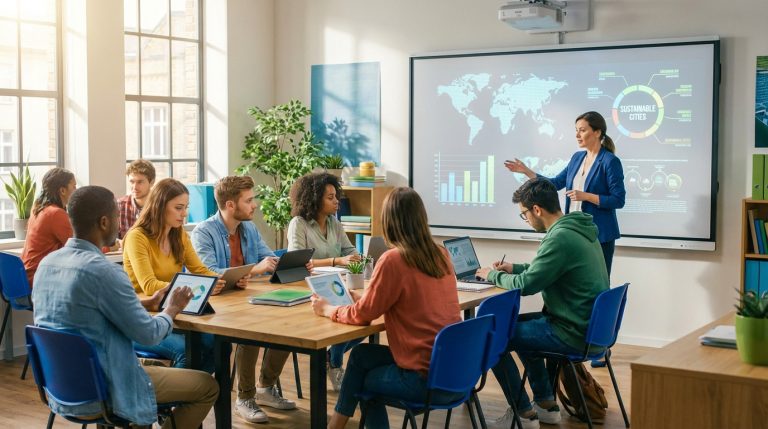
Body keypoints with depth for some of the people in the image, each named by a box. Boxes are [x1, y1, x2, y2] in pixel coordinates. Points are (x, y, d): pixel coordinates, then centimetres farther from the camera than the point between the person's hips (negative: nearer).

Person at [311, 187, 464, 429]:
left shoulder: (393, 260, -16)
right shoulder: (441, 255, 5)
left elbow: (362, 315, -6)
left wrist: (327, 309, 11)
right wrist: (363, 298, 24)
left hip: (429, 379, -6)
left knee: (362, 356, 21)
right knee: (361, 355, 20)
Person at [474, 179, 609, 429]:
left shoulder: (561, 238, -23)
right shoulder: (578, 228, 7)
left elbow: (525, 285, -20)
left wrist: (493, 275, -2)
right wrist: (515, 268, 19)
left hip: (573, 333, -10)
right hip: (589, 324, 10)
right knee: (516, 324, 27)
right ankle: (546, 404, 29)